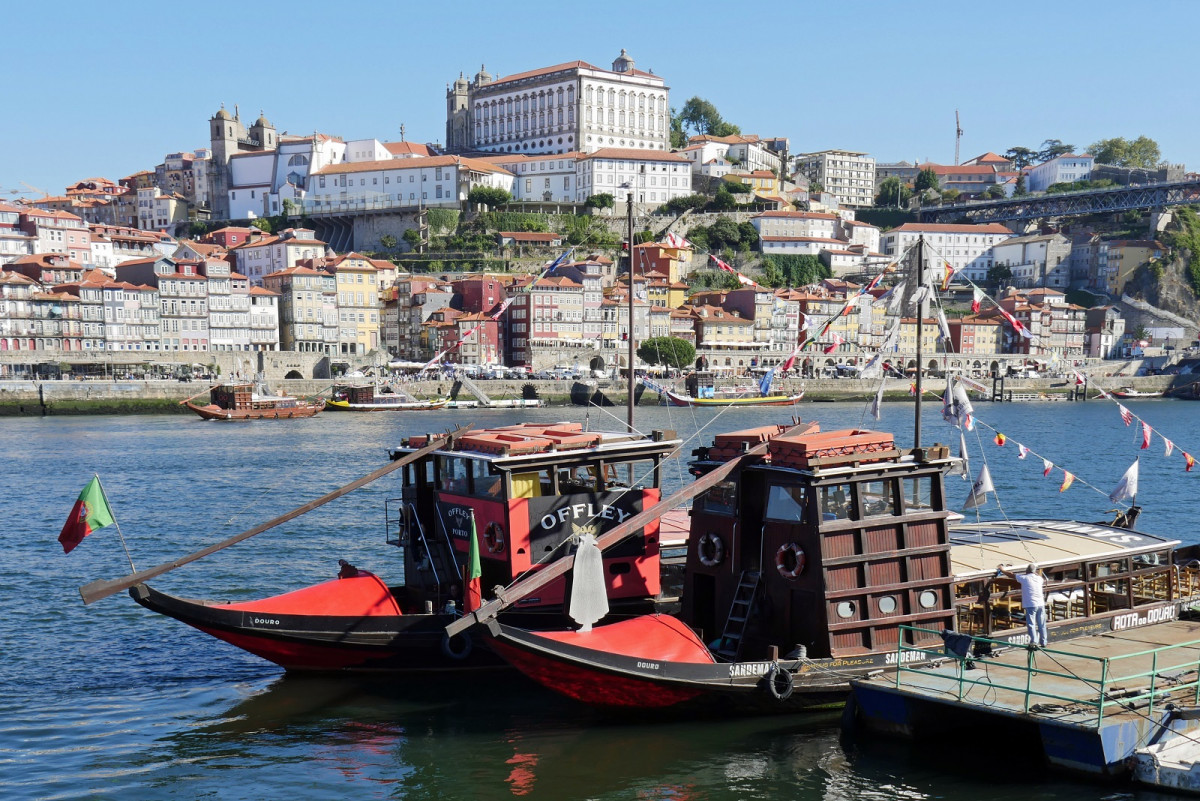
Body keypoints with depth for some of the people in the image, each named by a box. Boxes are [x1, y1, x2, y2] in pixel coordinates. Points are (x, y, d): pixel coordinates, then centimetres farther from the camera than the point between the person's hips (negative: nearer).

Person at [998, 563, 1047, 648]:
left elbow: (1012, 575, 7)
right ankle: (1043, 643, 16)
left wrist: (1002, 570, 20)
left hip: (1030, 605, -5)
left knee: (1031, 624, -8)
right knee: (1041, 625, 11)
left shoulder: (1024, 578, -4)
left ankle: (1034, 642, -19)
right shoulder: (1039, 578, 9)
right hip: (1041, 604, 5)